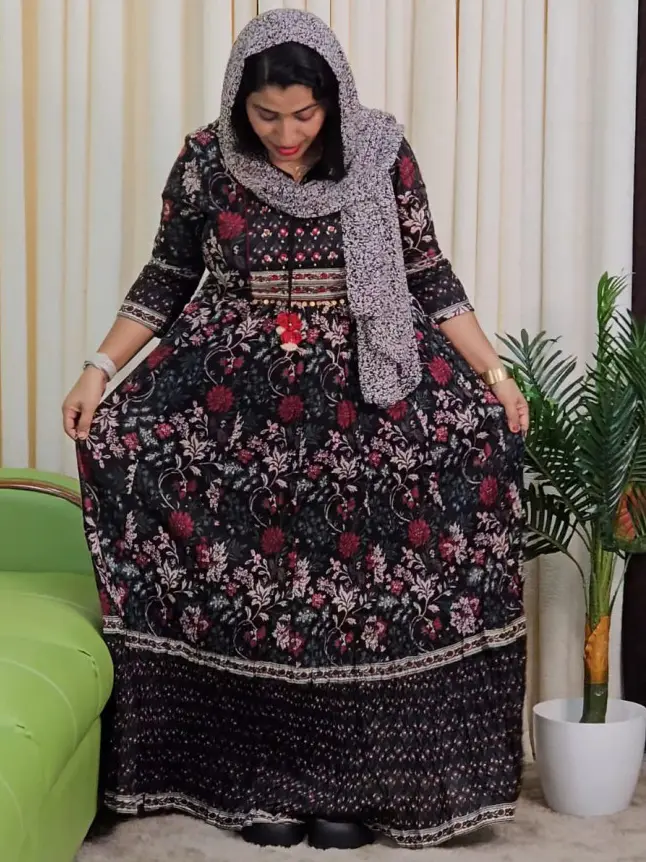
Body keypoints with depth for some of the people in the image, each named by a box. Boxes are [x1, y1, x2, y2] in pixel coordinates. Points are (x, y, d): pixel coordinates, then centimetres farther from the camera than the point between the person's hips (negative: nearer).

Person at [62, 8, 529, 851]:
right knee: (248, 587, -4)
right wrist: (100, 368, 1)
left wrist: (494, 374, -2)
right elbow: (167, 277, 8)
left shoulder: (382, 156, -3)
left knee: (360, 587, -8)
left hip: (363, 393, 0)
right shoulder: (206, 160, -1)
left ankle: (350, 783, 7)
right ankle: (260, 781, 12)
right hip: (236, 398, 1)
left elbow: (430, 278, 3)